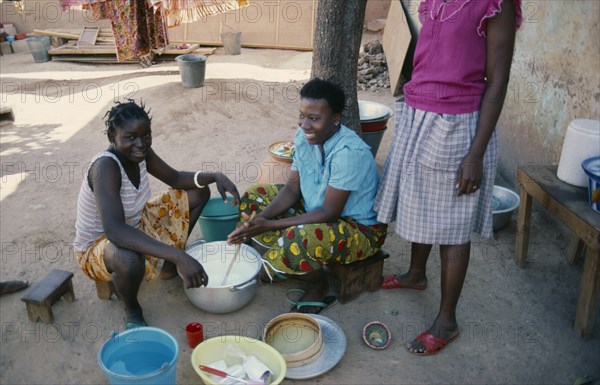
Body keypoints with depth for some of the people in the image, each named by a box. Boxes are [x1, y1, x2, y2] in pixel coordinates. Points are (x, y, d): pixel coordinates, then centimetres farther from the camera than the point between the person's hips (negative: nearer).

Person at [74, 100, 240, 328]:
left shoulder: (140, 152, -12)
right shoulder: (105, 166, -34)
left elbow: (175, 178, 4)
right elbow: (115, 230, -47)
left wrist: (215, 177, -16)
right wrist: (178, 257, -54)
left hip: (136, 225, 8)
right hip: (97, 246, -8)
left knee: (198, 192, 6)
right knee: (130, 260, -45)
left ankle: (169, 264, 18)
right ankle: (131, 309, -8)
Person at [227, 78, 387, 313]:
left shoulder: (349, 152, -31)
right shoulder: (304, 136, -8)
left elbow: (329, 213, -28)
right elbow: (293, 188, -1)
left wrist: (271, 225, -28)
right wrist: (261, 218, -18)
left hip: (361, 229, -8)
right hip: (316, 209, 8)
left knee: (297, 240, -37)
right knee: (254, 196, 4)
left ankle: (319, 288, -3)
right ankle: (287, 266, 9)